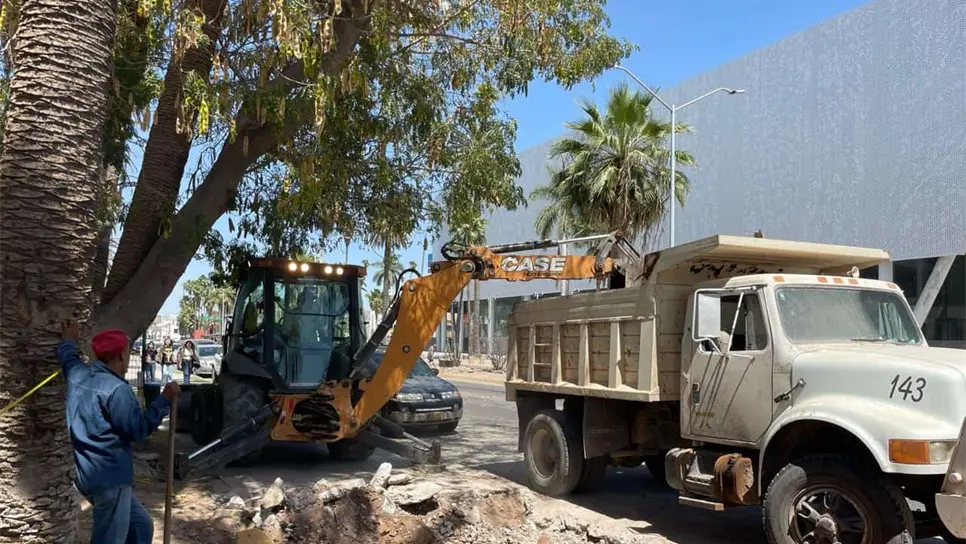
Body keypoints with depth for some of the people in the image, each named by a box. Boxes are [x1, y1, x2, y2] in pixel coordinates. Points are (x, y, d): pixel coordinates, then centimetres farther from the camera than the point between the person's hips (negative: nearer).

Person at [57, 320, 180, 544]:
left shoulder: (78, 373, 5)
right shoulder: (116, 389, -22)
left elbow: (68, 358, 30)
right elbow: (140, 429, -20)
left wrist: (69, 341, 49)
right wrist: (165, 398, -14)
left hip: (94, 475, 10)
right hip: (110, 479, -10)